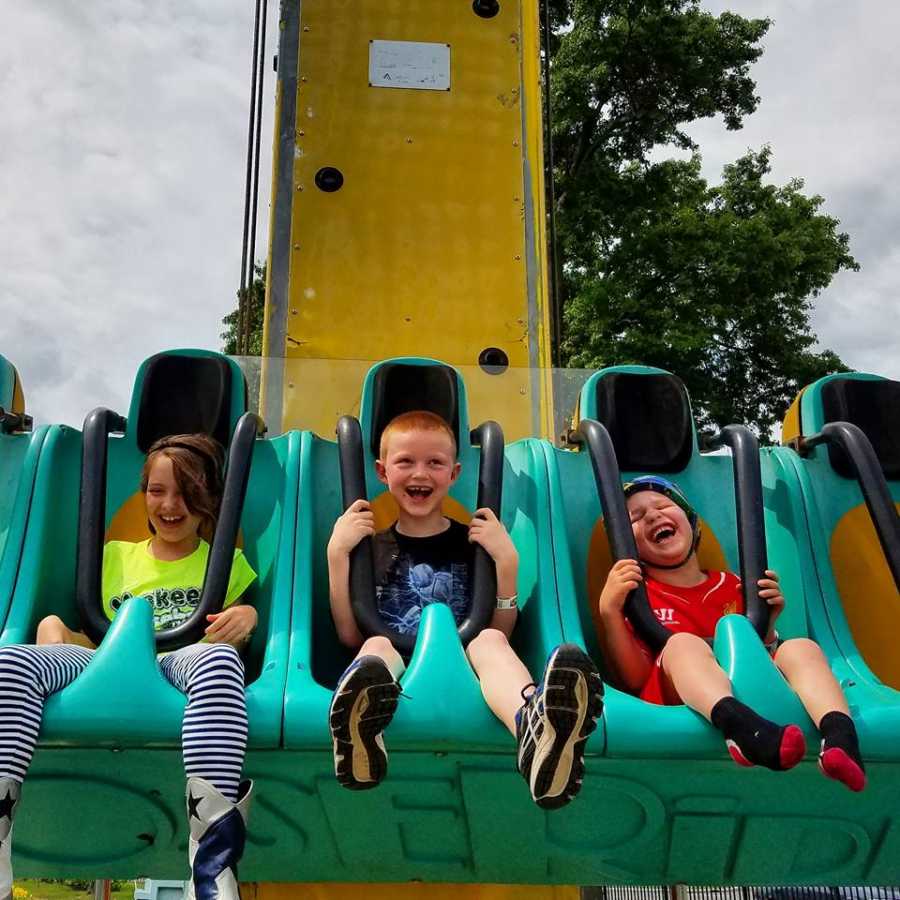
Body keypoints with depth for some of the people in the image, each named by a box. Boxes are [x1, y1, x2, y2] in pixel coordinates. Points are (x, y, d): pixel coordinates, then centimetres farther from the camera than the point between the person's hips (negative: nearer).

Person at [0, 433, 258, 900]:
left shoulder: (229, 563, 24)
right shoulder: (114, 557, 29)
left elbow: (259, 643, 17)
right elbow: (84, 631, 25)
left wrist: (249, 617, -6)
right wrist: (55, 629, 2)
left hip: (185, 664, -2)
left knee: (219, 658, -41)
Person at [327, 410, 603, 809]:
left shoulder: (473, 541, 19)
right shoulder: (372, 545, 20)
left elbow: (500, 631, 12)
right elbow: (350, 635, 9)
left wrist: (507, 561, -1)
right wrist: (337, 553, 3)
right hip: (393, 672, 1)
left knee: (490, 640, -30)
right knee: (376, 645, -31)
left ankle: (535, 728, -68)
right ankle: (360, 733, -69)